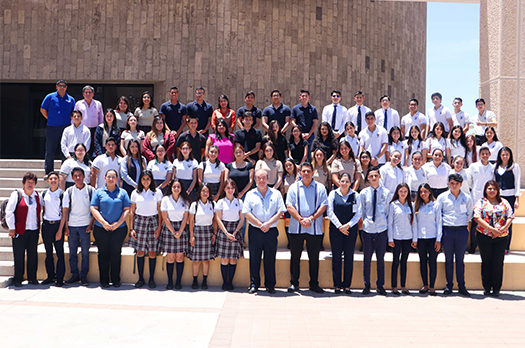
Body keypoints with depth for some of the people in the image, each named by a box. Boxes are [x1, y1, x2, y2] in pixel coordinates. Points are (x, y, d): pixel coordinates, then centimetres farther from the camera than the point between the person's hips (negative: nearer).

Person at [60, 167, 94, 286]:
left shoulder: (91, 190, 1)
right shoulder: (69, 191, 5)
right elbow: (65, 209, 5)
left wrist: (91, 224, -6)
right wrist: (66, 227, -1)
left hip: (85, 225, -1)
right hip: (72, 226, 2)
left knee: (85, 252, 1)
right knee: (72, 252, 6)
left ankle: (83, 276, 9)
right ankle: (75, 275, 16)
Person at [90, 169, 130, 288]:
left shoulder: (123, 192, 7)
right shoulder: (99, 192, 7)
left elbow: (127, 210, 3)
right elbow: (93, 209, 0)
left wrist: (118, 223, -9)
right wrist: (104, 223, -10)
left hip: (119, 229, 0)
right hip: (101, 229, 0)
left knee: (116, 254, 4)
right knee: (103, 254, 5)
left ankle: (116, 279, 14)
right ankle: (104, 280, 14)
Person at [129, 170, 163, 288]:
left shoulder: (157, 192, 4)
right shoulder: (135, 193, 7)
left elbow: (160, 211, 3)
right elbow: (131, 211, 7)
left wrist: (159, 227, -4)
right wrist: (131, 228, 1)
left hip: (153, 221, -1)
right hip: (139, 221, 1)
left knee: (152, 252, 0)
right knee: (140, 252, 2)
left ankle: (151, 279, 9)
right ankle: (141, 279, 11)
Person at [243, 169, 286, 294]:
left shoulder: (276, 194, 7)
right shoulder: (250, 194, 6)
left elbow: (280, 211, 0)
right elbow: (246, 213, -2)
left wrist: (268, 223, -13)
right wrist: (260, 225, -11)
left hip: (271, 231, 0)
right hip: (255, 231, 0)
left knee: (270, 259, 4)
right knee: (254, 258, 3)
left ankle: (270, 285, 14)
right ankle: (254, 284, 13)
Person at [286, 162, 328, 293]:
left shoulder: (320, 188, 7)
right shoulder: (294, 187, 7)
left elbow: (323, 206, -1)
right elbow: (289, 206, 0)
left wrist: (310, 219, -12)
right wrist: (301, 219, -13)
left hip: (315, 228, 0)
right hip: (296, 228, 0)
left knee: (314, 257, 5)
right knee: (295, 256, 4)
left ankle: (314, 284, 14)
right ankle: (294, 283, 13)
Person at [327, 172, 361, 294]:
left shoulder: (355, 195, 5)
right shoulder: (333, 194, 4)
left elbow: (358, 213, 1)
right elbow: (330, 212, 0)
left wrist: (348, 225, -11)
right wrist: (339, 226, -10)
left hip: (351, 229, 1)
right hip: (336, 229, -1)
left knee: (349, 257, 2)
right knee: (336, 257, 1)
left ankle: (347, 285, 9)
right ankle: (337, 285, 8)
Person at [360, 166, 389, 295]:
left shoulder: (386, 193, 4)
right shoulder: (363, 193, 3)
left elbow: (386, 211, 10)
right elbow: (361, 211, 9)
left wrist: (383, 222, 7)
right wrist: (366, 222, 5)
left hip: (381, 230, 0)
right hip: (367, 230, 0)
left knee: (381, 258, 6)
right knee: (367, 258, 3)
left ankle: (380, 285, 16)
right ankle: (367, 285, 14)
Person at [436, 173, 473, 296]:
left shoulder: (467, 198, 6)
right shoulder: (442, 197, 4)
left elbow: (470, 214, 18)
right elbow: (437, 213, 8)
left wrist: (464, 224, 15)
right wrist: (443, 224, 3)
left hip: (462, 231, 0)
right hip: (447, 231, 0)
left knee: (460, 259, 4)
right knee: (448, 259, 5)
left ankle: (461, 286, 11)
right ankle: (449, 285, 12)